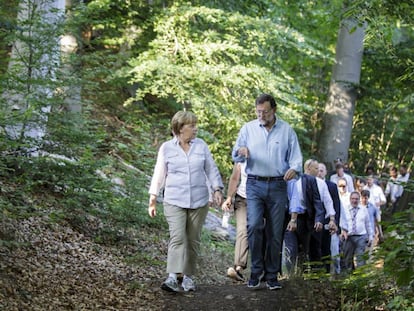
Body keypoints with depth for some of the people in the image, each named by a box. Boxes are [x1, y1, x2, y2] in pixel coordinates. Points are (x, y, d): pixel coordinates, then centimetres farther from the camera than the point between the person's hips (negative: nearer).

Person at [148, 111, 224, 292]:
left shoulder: (201, 146, 7)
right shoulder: (167, 148, 2)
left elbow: (211, 169, 11)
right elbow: (159, 175, 6)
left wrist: (217, 189, -1)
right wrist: (152, 200, 6)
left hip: (199, 202, 3)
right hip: (175, 202, -3)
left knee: (193, 240, 5)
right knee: (177, 238, -17)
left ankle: (188, 277, 16)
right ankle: (172, 278, -24)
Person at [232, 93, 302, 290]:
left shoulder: (287, 130, 7)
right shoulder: (248, 129, 9)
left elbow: (296, 156, 7)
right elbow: (235, 156, 10)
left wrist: (294, 168, -17)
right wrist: (241, 153, -15)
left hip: (278, 185, 0)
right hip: (255, 185, 0)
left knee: (275, 232, 1)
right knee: (254, 226, -18)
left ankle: (272, 275, 10)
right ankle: (256, 271, -6)